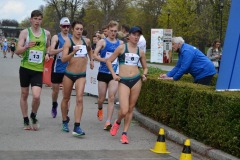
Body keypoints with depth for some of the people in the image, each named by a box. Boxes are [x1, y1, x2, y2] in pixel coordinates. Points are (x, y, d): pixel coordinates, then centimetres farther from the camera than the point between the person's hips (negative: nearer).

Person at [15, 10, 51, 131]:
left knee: (36, 96, -14)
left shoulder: (46, 33, 6)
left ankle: (34, 116, 14)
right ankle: (26, 121, 22)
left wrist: (47, 54, 4)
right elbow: (17, 51, -6)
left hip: (38, 69, 0)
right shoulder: (25, 32, -2)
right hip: (25, 67, 0)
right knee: (24, 94, 8)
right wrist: (27, 46, -25)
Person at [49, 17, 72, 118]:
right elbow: (51, 52, -14)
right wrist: (63, 49, -26)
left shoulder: (72, 38, 7)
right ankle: (54, 105, 38)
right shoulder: (56, 37, -2)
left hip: (68, 68, 2)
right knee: (55, 90, 10)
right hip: (57, 68, -2)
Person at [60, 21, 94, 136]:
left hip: (81, 75, 2)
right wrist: (73, 52, -31)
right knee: (66, 98, 13)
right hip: (69, 74, -1)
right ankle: (65, 122, 33)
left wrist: (91, 60, 28)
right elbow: (63, 59, -19)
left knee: (79, 99, -13)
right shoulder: (68, 41, -8)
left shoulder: (86, 41, 5)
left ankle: (77, 127, -16)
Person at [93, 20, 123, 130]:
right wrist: (105, 60, -25)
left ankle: (108, 122, -9)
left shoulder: (120, 43, 7)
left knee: (111, 98, -9)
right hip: (103, 73, -1)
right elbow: (95, 55, -12)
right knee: (101, 98, 9)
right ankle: (100, 109, 44)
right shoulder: (102, 42, -2)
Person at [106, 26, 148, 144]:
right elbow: (109, 61, 5)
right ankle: (117, 122, 21)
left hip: (136, 80, 3)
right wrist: (114, 75, -5)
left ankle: (124, 133, 18)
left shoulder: (140, 52, 12)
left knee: (131, 109, 6)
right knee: (124, 111, -12)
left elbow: (145, 67, 23)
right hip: (123, 81, -3)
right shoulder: (122, 48, 2)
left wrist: (144, 74, 2)